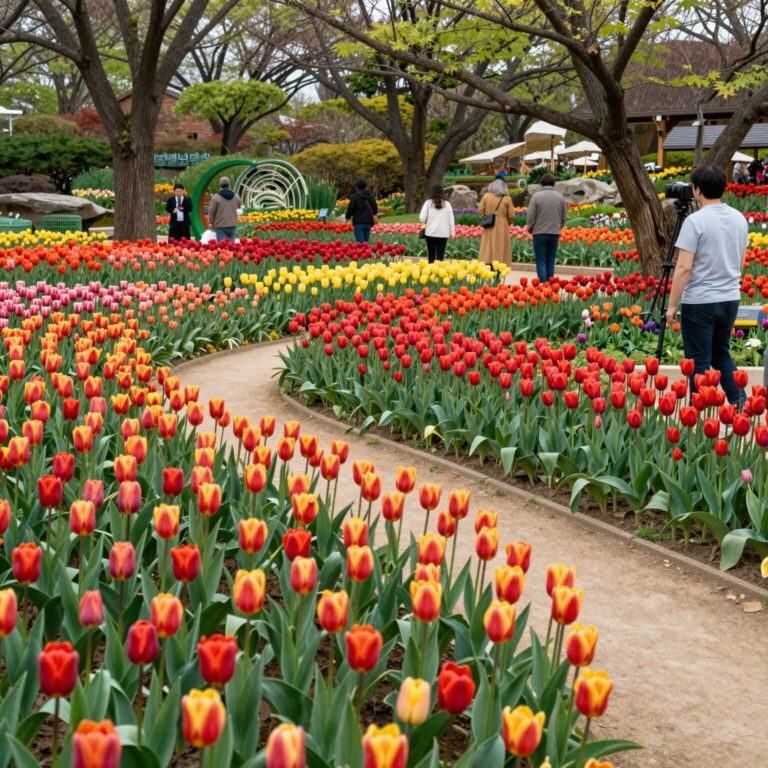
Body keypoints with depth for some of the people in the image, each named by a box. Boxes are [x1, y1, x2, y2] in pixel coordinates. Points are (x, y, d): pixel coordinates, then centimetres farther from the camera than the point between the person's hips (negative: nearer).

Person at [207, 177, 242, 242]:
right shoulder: (235, 197, 4)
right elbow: (240, 205, 22)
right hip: (233, 225, 4)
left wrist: (211, 223, 7)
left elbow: (211, 212, -6)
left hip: (220, 226, -4)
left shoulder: (216, 197, -9)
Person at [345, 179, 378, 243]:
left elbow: (350, 209, -8)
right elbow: (375, 210, 17)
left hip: (359, 222, -5)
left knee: (360, 242, -7)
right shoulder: (371, 197, 9)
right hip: (368, 222, 5)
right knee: (366, 241, 11)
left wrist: (347, 217, 9)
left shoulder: (354, 196, -9)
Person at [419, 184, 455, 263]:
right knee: (440, 255, 1)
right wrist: (452, 232, 10)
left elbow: (422, 218, -7)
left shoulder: (428, 203, -4)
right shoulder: (447, 204, 0)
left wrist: (425, 222, 14)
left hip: (430, 233, 0)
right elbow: (451, 220, 2)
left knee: (431, 254, 12)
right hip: (443, 234, 0)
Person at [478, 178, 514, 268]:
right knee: (500, 249, 0)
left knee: (487, 250, 3)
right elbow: (511, 216, -1)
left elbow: (480, 211, 3)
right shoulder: (507, 199, 0)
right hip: (502, 228, -1)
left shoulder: (486, 196, 3)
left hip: (489, 230, 1)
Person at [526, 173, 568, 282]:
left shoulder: (536, 196, -8)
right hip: (555, 233, 3)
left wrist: (530, 229, 9)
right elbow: (564, 217, 7)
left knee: (541, 261, 0)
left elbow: (530, 216, -7)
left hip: (540, 233, -3)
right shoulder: (560, 197, 3)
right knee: (551, 261, 10)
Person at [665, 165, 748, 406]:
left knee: (699, 360, 2)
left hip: (699, 302, -7)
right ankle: (739, 402, 10)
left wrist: (672, 304, -11)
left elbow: (683, 267, -18)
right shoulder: (739, 219, 5)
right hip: (730, 299, 7)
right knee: (721, 353, 20)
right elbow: (741, 263, 14)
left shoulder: (695, 221, -16)